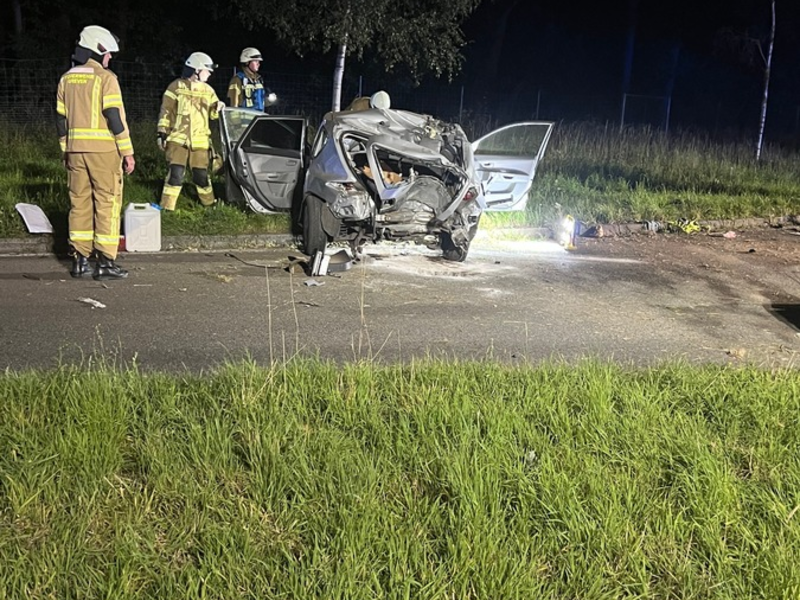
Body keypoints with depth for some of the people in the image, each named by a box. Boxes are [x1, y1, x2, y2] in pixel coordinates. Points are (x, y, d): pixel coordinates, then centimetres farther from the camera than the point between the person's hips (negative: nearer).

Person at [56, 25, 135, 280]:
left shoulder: (66, 79, 12)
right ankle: (105, 261, -3)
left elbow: (61, 119, 13)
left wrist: (66, 151, 20)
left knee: (79, 203, 10)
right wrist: (128, 151, -10)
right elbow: (115, 117, -13)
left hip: (76, 149, 6)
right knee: (107, 203, -1)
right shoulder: (105, 78, -8)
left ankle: (79, 260, 11)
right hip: (104, 149, -6)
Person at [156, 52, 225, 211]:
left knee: (201, 174, 8)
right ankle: (166, 207, -2)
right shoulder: (176, 87, -4)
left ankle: (209, 203, 27)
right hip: (178, 138, -3)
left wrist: (218, 108, -9)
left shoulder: (208, 90, 10)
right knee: (176, 172, -9)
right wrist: (162, 133, -5)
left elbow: (213, 115, 14)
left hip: (200, 140, 3)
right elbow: (166, 112, -1)